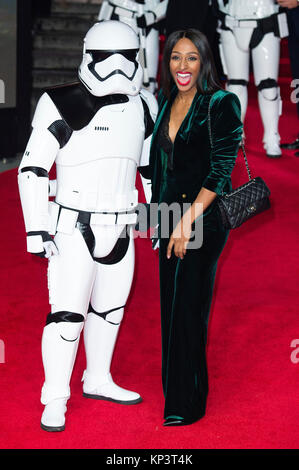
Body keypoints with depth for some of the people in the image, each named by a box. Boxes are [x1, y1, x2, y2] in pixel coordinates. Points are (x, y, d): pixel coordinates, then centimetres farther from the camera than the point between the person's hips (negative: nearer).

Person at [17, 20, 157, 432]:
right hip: (73, 232, -6)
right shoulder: (63, 106, -14)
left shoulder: (141, 107, 4)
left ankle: (98, 381, 37)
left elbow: (152, 168, 16)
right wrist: (37, 230, -14)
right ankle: (55, 401, 11)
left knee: (111, 308, 17)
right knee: (67, 316, -5)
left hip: (120, 232, 6)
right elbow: (32, 169, -11)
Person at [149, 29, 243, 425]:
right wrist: (159, 211, 16)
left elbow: (221, 169, -16)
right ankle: (171, 393, 26)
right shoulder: (165, 103, 11)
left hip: (203, 221, -7)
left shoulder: (221, 103, -10)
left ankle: (186, 407, 11)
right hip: (168, 218, 7)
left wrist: (187, 220, -21)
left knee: (187, 311, -1)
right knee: (170, 307, 13)